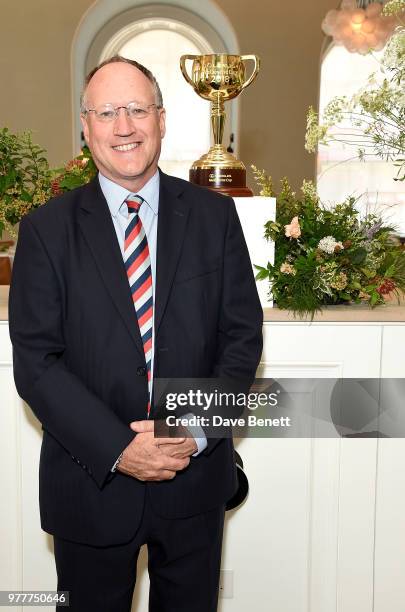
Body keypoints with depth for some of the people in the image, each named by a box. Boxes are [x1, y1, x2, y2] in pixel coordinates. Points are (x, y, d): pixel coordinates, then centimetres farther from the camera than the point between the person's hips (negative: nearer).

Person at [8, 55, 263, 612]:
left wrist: (196, 428, -14)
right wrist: (116, 448, -17)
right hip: (91, 481, -1)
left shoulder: (215, 215, 0)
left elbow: (243, 333, -1)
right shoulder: (46, 229, -4)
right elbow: (35, 359, -8)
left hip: (196, 479, 2)